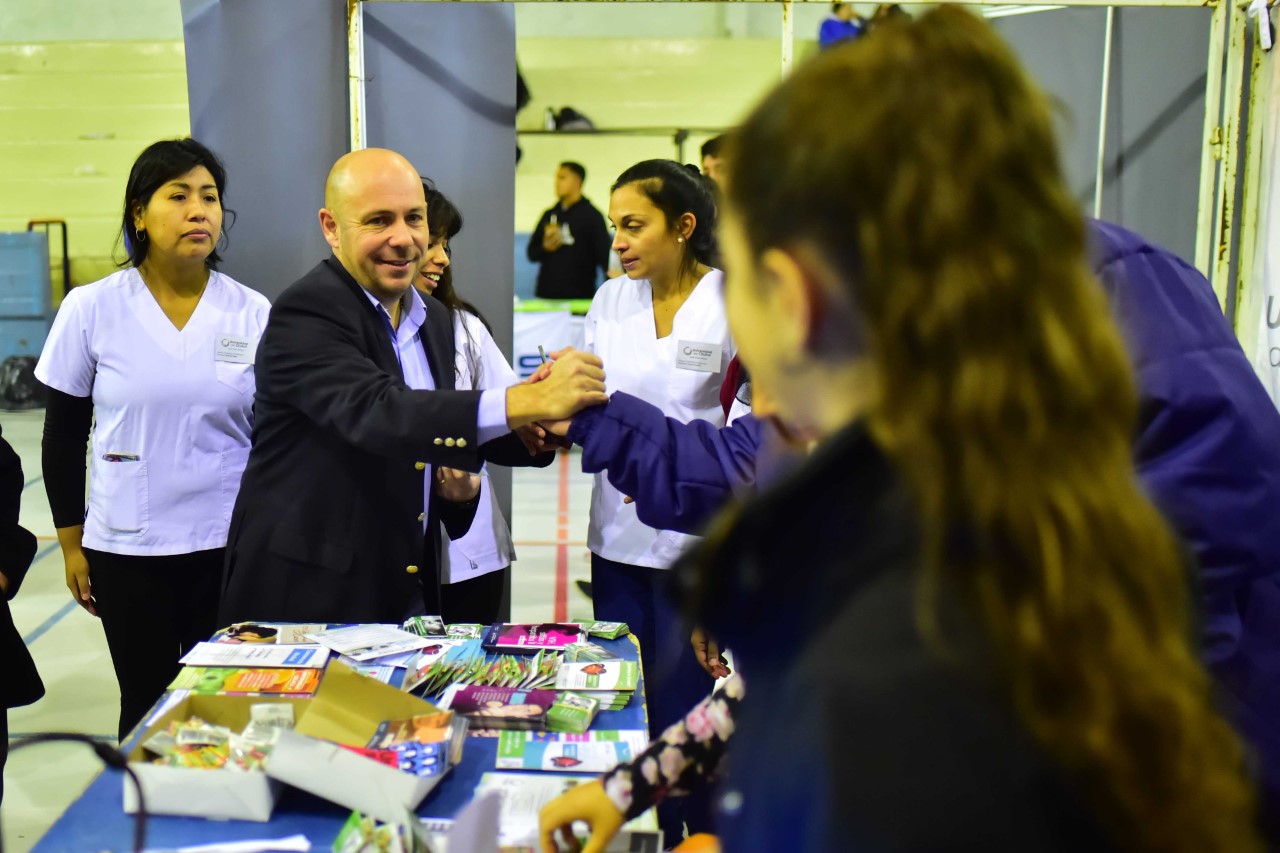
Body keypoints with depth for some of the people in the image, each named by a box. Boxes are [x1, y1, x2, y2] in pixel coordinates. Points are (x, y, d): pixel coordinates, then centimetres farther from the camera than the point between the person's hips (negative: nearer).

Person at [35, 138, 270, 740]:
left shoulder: (251, 312, -2)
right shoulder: (91, 309, -4)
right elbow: (63, 436, 4)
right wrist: (72, 545, 4)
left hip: (231, 547, 1)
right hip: (127, 553, 0)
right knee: (147, 707, 9)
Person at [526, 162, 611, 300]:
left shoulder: (591, 215, 0)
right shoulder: (549, 215, 14)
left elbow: (605, 255, -6)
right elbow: (532, 253, 18)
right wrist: (545, 248, -4)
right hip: (546, 295, 5)